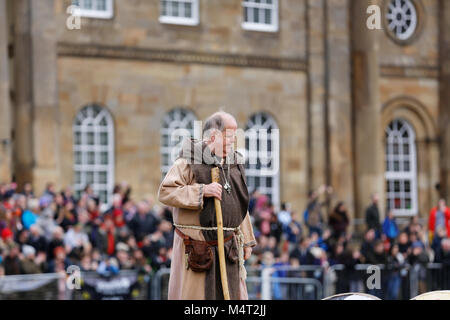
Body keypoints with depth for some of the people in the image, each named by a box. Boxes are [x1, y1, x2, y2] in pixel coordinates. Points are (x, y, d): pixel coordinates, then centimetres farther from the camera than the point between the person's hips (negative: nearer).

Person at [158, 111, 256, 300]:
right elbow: (165, 192, -17)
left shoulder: (233, 164, 14)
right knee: (193, 294, -2)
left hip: (227, 247, 6)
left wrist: (246, 241, 19)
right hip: (196, 247, -6)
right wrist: (201, 191, -23)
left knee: (231, 294, 5)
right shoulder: (188, 162, -8)